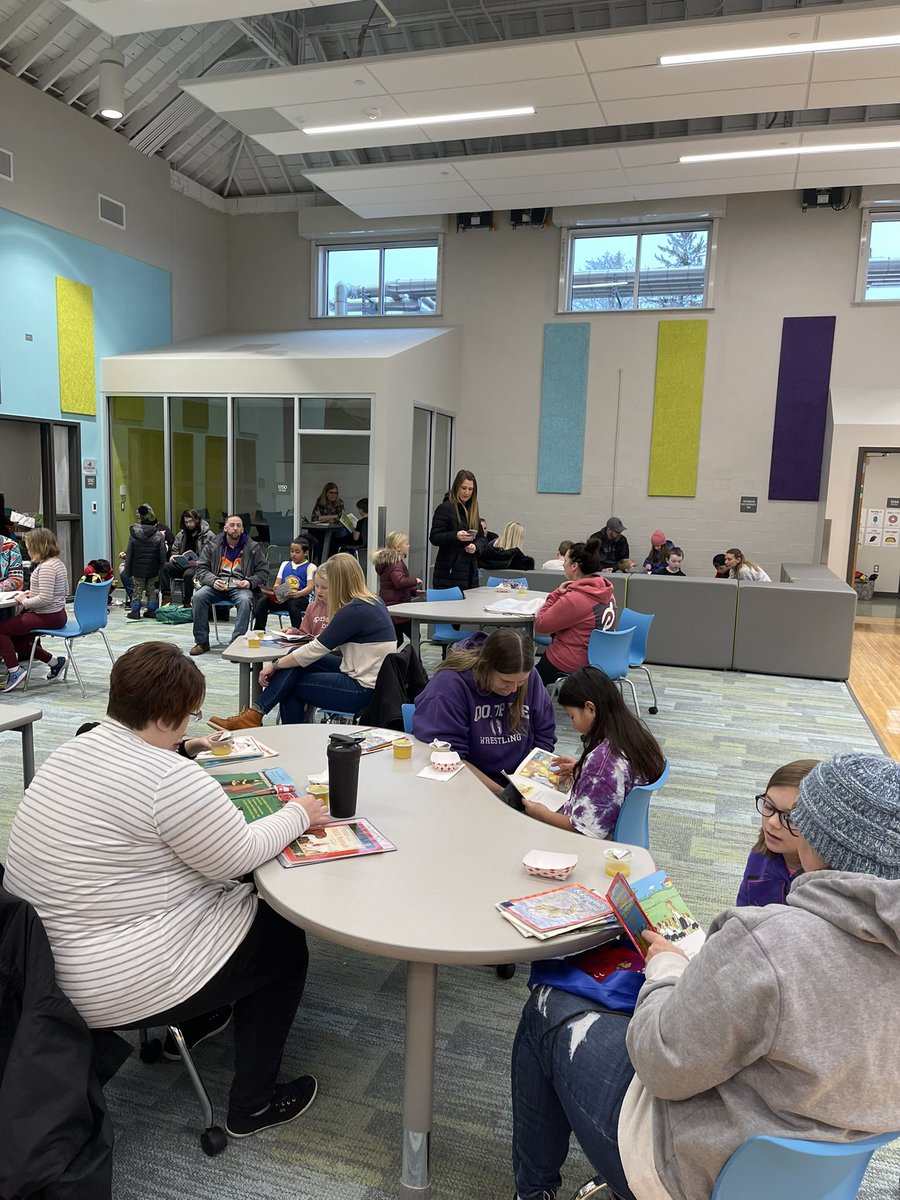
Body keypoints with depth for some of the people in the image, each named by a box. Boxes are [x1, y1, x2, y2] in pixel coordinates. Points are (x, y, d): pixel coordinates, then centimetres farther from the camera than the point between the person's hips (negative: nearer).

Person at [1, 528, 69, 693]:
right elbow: (65, 592, 19)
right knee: (14, 636, 21)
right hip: (57, 614, 10)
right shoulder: (58, 562, 10)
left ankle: (14, 669, -5)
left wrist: (24, 602, -12)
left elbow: (46, 598, -28)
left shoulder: (46, 567, -20)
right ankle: (54, 662, 19)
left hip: (47, 617, -10)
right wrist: (32, 593, 14)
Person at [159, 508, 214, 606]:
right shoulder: (180, 535, 18)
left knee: (188, 574, -38)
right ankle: (166, 597, -22)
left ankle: (186, 602, -24)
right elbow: (174, 550, 24)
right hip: (182, 564, 6)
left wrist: (198, 562, -21)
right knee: (164, 567, -23)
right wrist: (172, 557, -1)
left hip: (198, 566, -5)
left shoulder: (209, 536, -1)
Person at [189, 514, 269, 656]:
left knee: (245, 600, -36)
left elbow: (263, 572, 8)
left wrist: (250, 582, -11)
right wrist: (213, 581, -12)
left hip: (240, 586, -2)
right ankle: (202, 642, -15)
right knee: (198, 596, -27)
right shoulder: (212, 546, 11)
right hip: (217, 585, 2)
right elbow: (201, 569, 8)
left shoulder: (253, 548, 8)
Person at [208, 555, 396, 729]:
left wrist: (275, 665, -7)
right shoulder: (373, 601, 9)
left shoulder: (354, 611, -20)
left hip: (365, 690, -9)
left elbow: (316, 650, -16)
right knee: (295, 657, 1)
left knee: (291, 686, -3)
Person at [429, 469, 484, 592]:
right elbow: (434, 538, -11)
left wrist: (476, 546, -6)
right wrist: (456, 536, -27)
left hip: (470, 571, 6)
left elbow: (481, 537, 16)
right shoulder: (445, 508, -5)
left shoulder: (473, 510, 16)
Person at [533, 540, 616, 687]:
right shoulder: (606, 591, 0)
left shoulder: (573, 599, -28)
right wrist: (560, 596, 2)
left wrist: (556, 594, -14)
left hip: (569, 666, -9)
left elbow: (540, 625, -18)